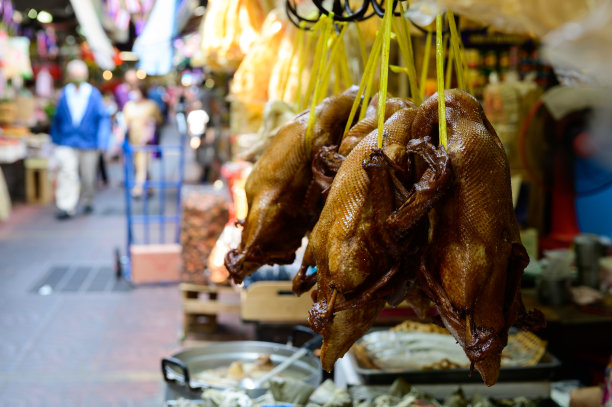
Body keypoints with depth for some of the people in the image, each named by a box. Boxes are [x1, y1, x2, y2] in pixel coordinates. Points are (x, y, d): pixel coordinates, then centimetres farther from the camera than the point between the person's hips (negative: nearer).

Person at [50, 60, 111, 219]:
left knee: (88, 176, 11)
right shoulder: (64, 94, 2)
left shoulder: (93, 94, -2)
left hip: (88, 144, 0)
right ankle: (66, 207, -9)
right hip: (66, 144, 0)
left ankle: (87, 201, 33)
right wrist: (56, 139, 13)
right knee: (67, 173, -11)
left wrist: (101, 142, -9)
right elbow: (57, 118, 12)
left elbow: (103, 118, -2)